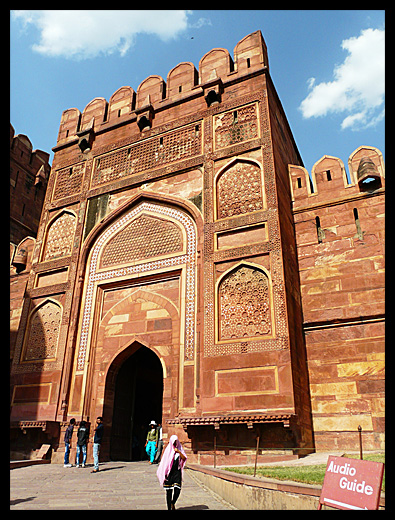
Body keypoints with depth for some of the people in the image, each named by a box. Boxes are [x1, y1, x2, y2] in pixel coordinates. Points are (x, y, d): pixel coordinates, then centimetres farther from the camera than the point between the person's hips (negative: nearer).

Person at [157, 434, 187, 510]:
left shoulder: (180, 449, 5)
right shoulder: (168, 450, 1)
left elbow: (184, 458, -6)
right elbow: (164, 461, 4)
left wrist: (179, 452, -21)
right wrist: (164, 473, 0)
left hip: (177, 472, 1)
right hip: (169, 472, -1)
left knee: (177, 490, -9)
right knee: (169, 491, 3)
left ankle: (173, 503, 18)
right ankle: (169, 507, 18)